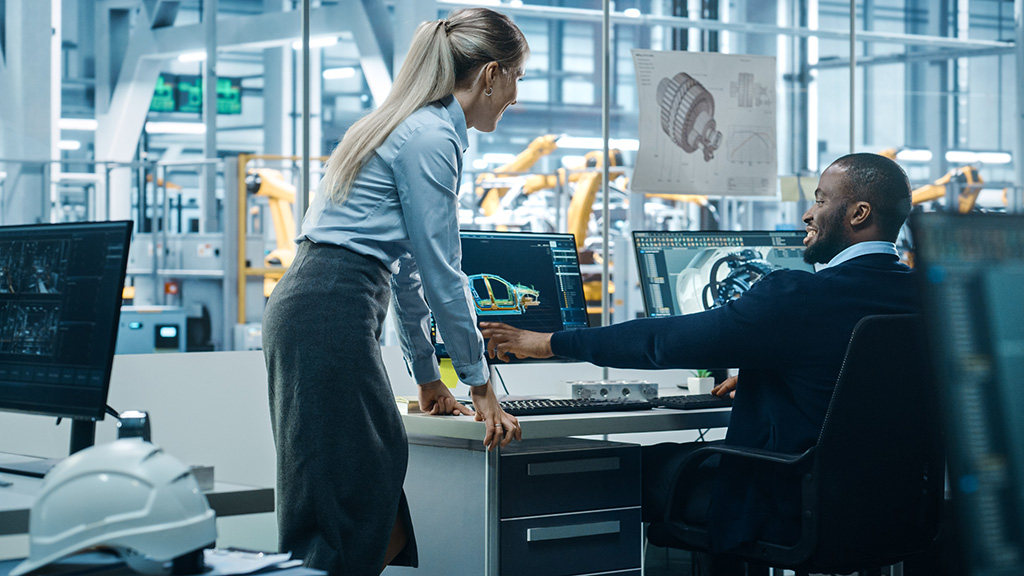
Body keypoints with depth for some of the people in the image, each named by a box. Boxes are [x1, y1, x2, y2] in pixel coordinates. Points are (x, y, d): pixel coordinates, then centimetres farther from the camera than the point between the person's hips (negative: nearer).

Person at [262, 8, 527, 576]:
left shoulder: (409, 126, 22)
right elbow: (441, 270, -9)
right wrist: (480, 384, 0)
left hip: (304, 311, 10)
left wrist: (428, 378, 29)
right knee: (343, 506, -10)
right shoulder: (432, 137, -9)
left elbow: (406, 264, 26)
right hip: (331, 319, -10)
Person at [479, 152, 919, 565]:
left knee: (650, 464, 11)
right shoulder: (917, 296, 1)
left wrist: (549, 343, -3)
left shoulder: (798, 296, -20)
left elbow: (667, 341, -13)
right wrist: (755, 376, 29)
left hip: (789, 514, -8)